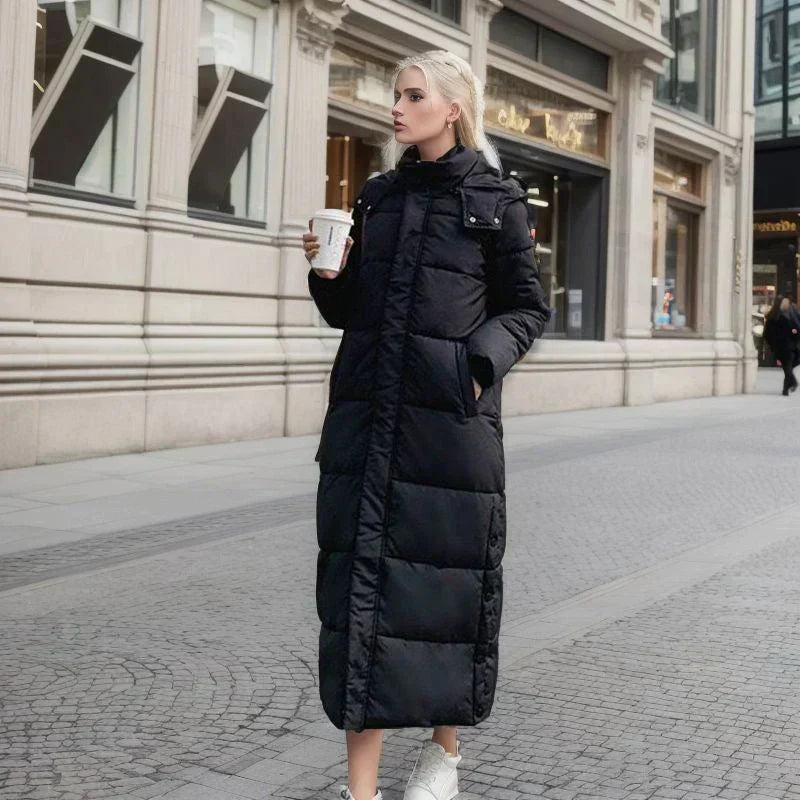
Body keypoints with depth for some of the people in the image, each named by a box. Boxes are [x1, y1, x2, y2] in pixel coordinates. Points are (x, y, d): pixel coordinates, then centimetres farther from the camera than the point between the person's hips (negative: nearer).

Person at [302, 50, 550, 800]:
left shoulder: (496, 196, 2)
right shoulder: (379, 194, 14)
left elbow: (526, 307, 3)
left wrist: (480, 362, -14)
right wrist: (329, 272, -3)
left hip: (449, 412, -4)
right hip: (367, 407, 4)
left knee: (446, 575, 3)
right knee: (360, 575, -1)